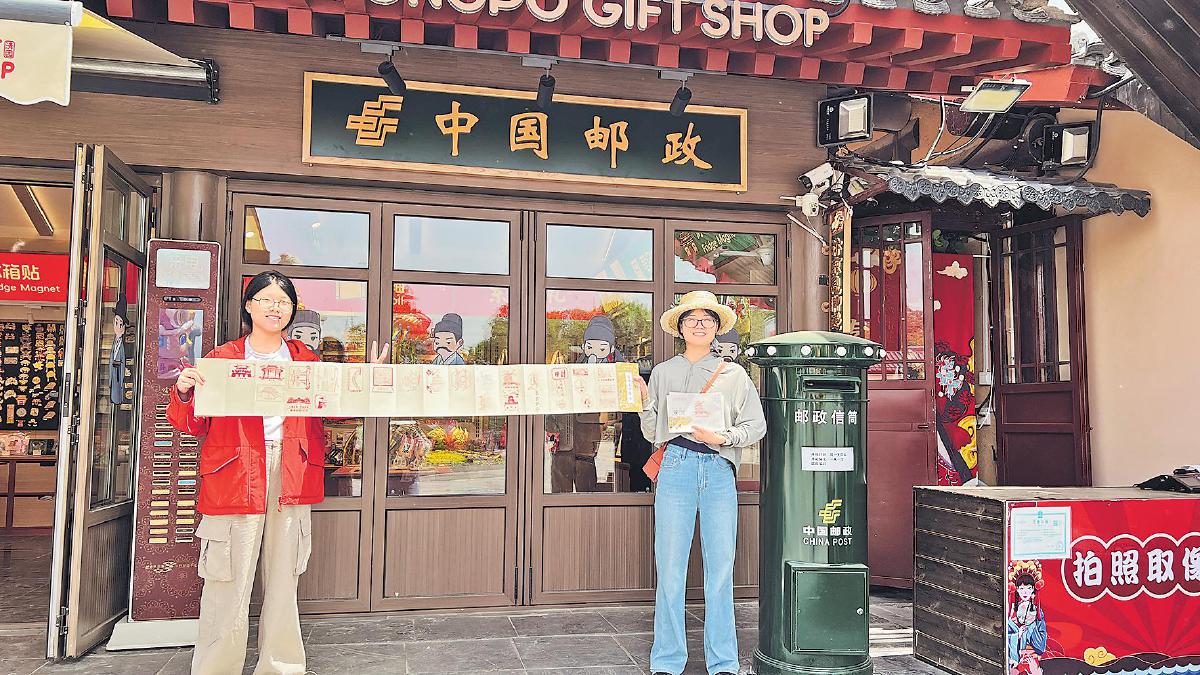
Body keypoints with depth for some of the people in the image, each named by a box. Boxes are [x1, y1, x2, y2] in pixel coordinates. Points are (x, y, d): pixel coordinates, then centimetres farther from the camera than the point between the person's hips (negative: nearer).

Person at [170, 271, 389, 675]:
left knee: (284, 580, 9)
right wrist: (184, 393, -15)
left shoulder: (306, 360, 15)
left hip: (292, 476, 3)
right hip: (236, 477, -3)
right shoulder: (222, 358, 6)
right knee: (230, 584, -3)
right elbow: (194, 425, 4)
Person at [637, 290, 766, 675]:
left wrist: (723, 437, -9)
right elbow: (652, 433, 15)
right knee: (670, 567, -1)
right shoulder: (662, 373, 13)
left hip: (719, 471, 0)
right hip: (675, 467, 0)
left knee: (721, 568, 1)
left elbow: (756, 426, 8)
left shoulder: (733, 374, 12)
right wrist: (644, 400, -2)